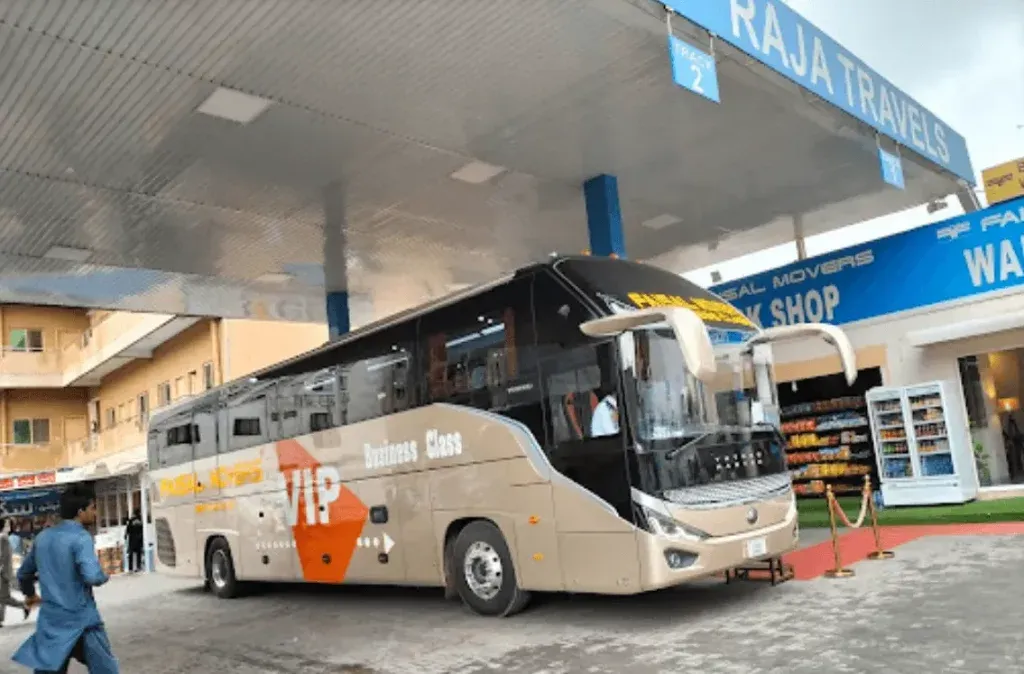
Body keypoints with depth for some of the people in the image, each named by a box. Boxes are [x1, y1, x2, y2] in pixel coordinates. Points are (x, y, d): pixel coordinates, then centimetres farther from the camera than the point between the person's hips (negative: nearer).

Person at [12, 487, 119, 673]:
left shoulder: (42, 537, 9)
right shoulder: (81, 537, -14)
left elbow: (23, 573, 24)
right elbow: (92, 576, -27)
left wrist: (30, 595, 43)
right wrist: (104, 576, -4)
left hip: (50, 621, 6)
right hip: (81, 620, -6)